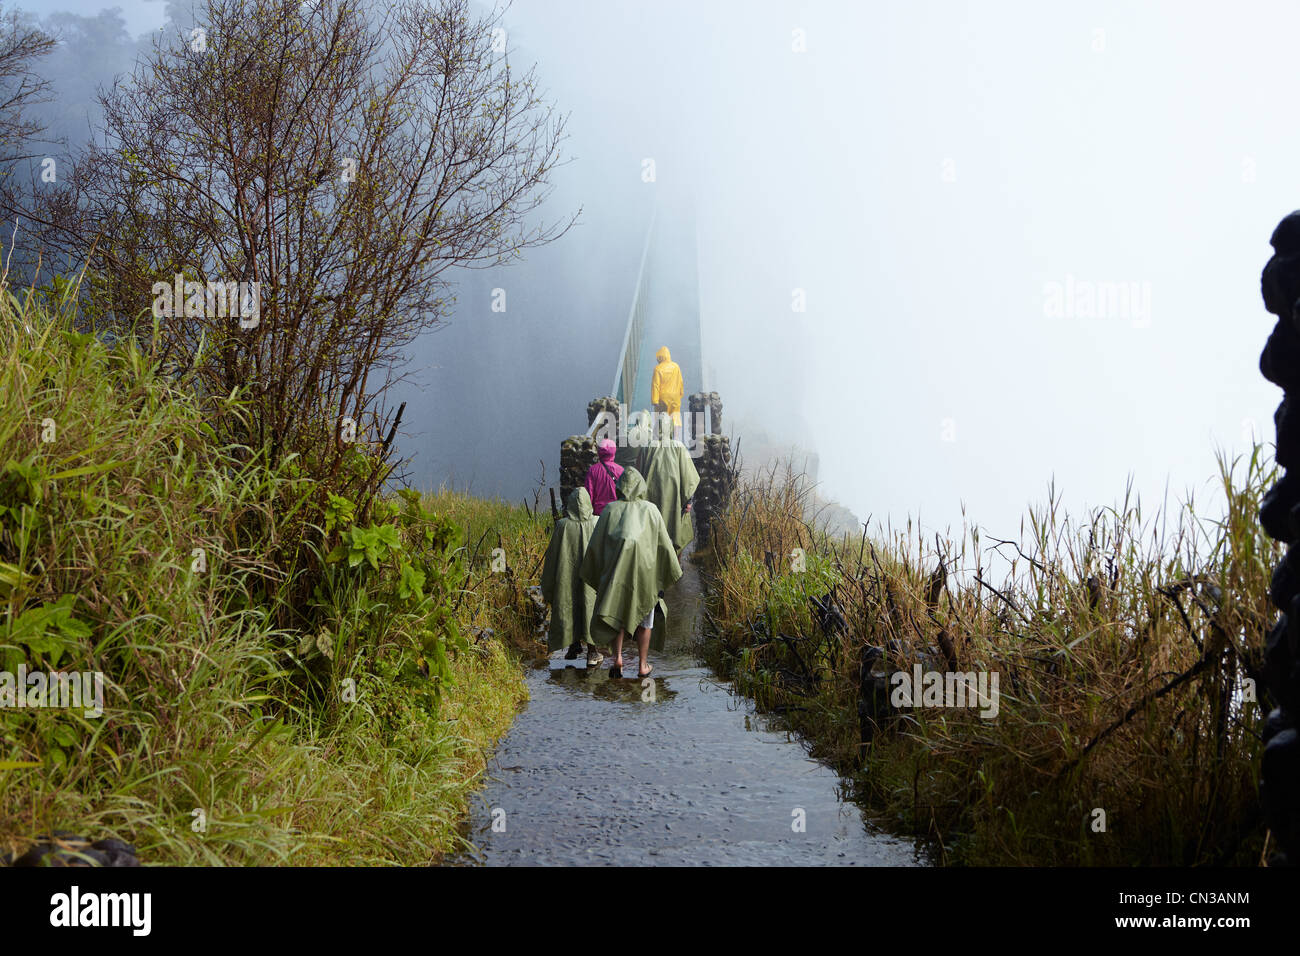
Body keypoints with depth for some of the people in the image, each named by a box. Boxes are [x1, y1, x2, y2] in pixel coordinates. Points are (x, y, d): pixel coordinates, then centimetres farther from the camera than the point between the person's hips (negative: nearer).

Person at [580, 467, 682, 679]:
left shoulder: (611, 509, -2)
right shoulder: (651, 510, -3)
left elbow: (596, 544, 1)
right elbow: (664, 544, -1)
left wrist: (595, 574, 11)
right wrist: (673, 572, 10)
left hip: (616, 571, 0)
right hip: (645, 572, 0)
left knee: (617, 614, 14)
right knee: (644, 617, 14)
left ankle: (617, 656, -5)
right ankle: (642, 665, 20)